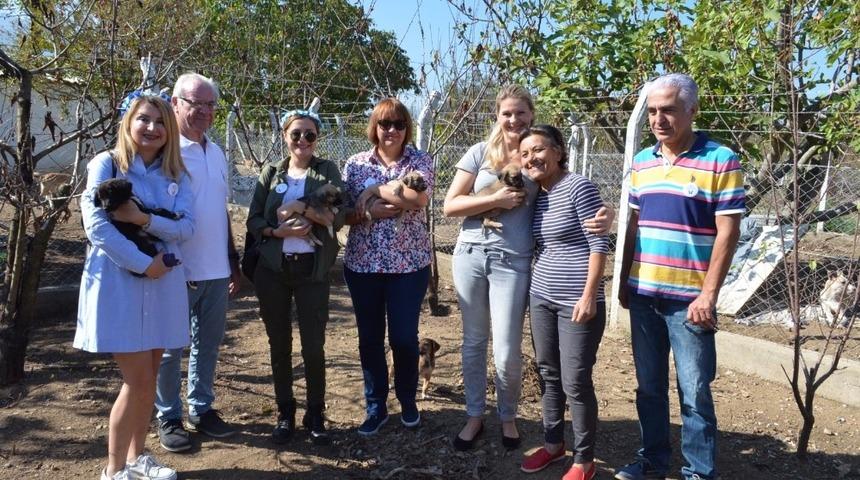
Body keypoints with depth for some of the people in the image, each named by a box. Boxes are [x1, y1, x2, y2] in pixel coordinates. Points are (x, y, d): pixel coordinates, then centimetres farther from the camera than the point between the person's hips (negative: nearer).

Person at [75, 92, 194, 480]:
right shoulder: (106, 164, -4)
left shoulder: (176, 175, 8)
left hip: (163, 281, 5)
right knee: (138, 381, -5)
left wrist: (144, 218, -19)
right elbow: (96, 224, -14)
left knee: (147, 377, 13)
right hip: (118, 281, -5)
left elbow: (186, 227, -3)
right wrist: (142, 263, -16)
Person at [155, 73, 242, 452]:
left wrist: (233, 260, 17)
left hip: (216, 270, 7)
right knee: (170, 348, 8)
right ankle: (168, 418, 21)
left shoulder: (216, 152, 12)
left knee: (208, 344, 15)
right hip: (177, 271, -6)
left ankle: (201, 409, 30)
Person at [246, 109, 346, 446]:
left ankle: (315, 414, 17)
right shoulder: (271, 173, 9)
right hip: (272, 269, 2)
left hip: (312, 270, -2)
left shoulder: (327, 171, 4)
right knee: (279, 344, 9)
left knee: (314, 345, 0)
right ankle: (285, 413, 23)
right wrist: (280, 231, -13)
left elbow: (339, 216, -8)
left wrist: (301, 208, -17)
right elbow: (253, 220, 4)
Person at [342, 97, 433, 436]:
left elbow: (419, 197, -21)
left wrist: (375, 190, -14)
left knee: (404, 337, 4)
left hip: (409, 264, -2)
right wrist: (369, 211, -17)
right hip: (362, 264, 2)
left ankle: (408, 401, 29)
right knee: (369, 338, 9)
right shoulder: (355, 164, 4)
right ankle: (375, 407, 25)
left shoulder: (420, 160, -1)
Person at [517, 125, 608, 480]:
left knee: (576, 382, 0)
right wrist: (537, 285, 13)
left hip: (577, 302, -7)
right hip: (541, 298, 7)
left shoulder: (579, 187, -12)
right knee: (548, 375, 16)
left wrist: (589, 296, -18)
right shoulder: (536, 196, 9)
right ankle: (553, 444, 32)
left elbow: (599, 244, -15)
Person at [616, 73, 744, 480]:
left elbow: (728, 232, -10)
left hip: (689, 298, -5)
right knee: (649, 385, 14)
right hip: (643, 293, 5)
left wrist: (708, 295, -14)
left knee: (694, 391, 3)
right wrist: (624, 281, 11)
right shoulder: (641, 161, 9)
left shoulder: (720, 160, -8)